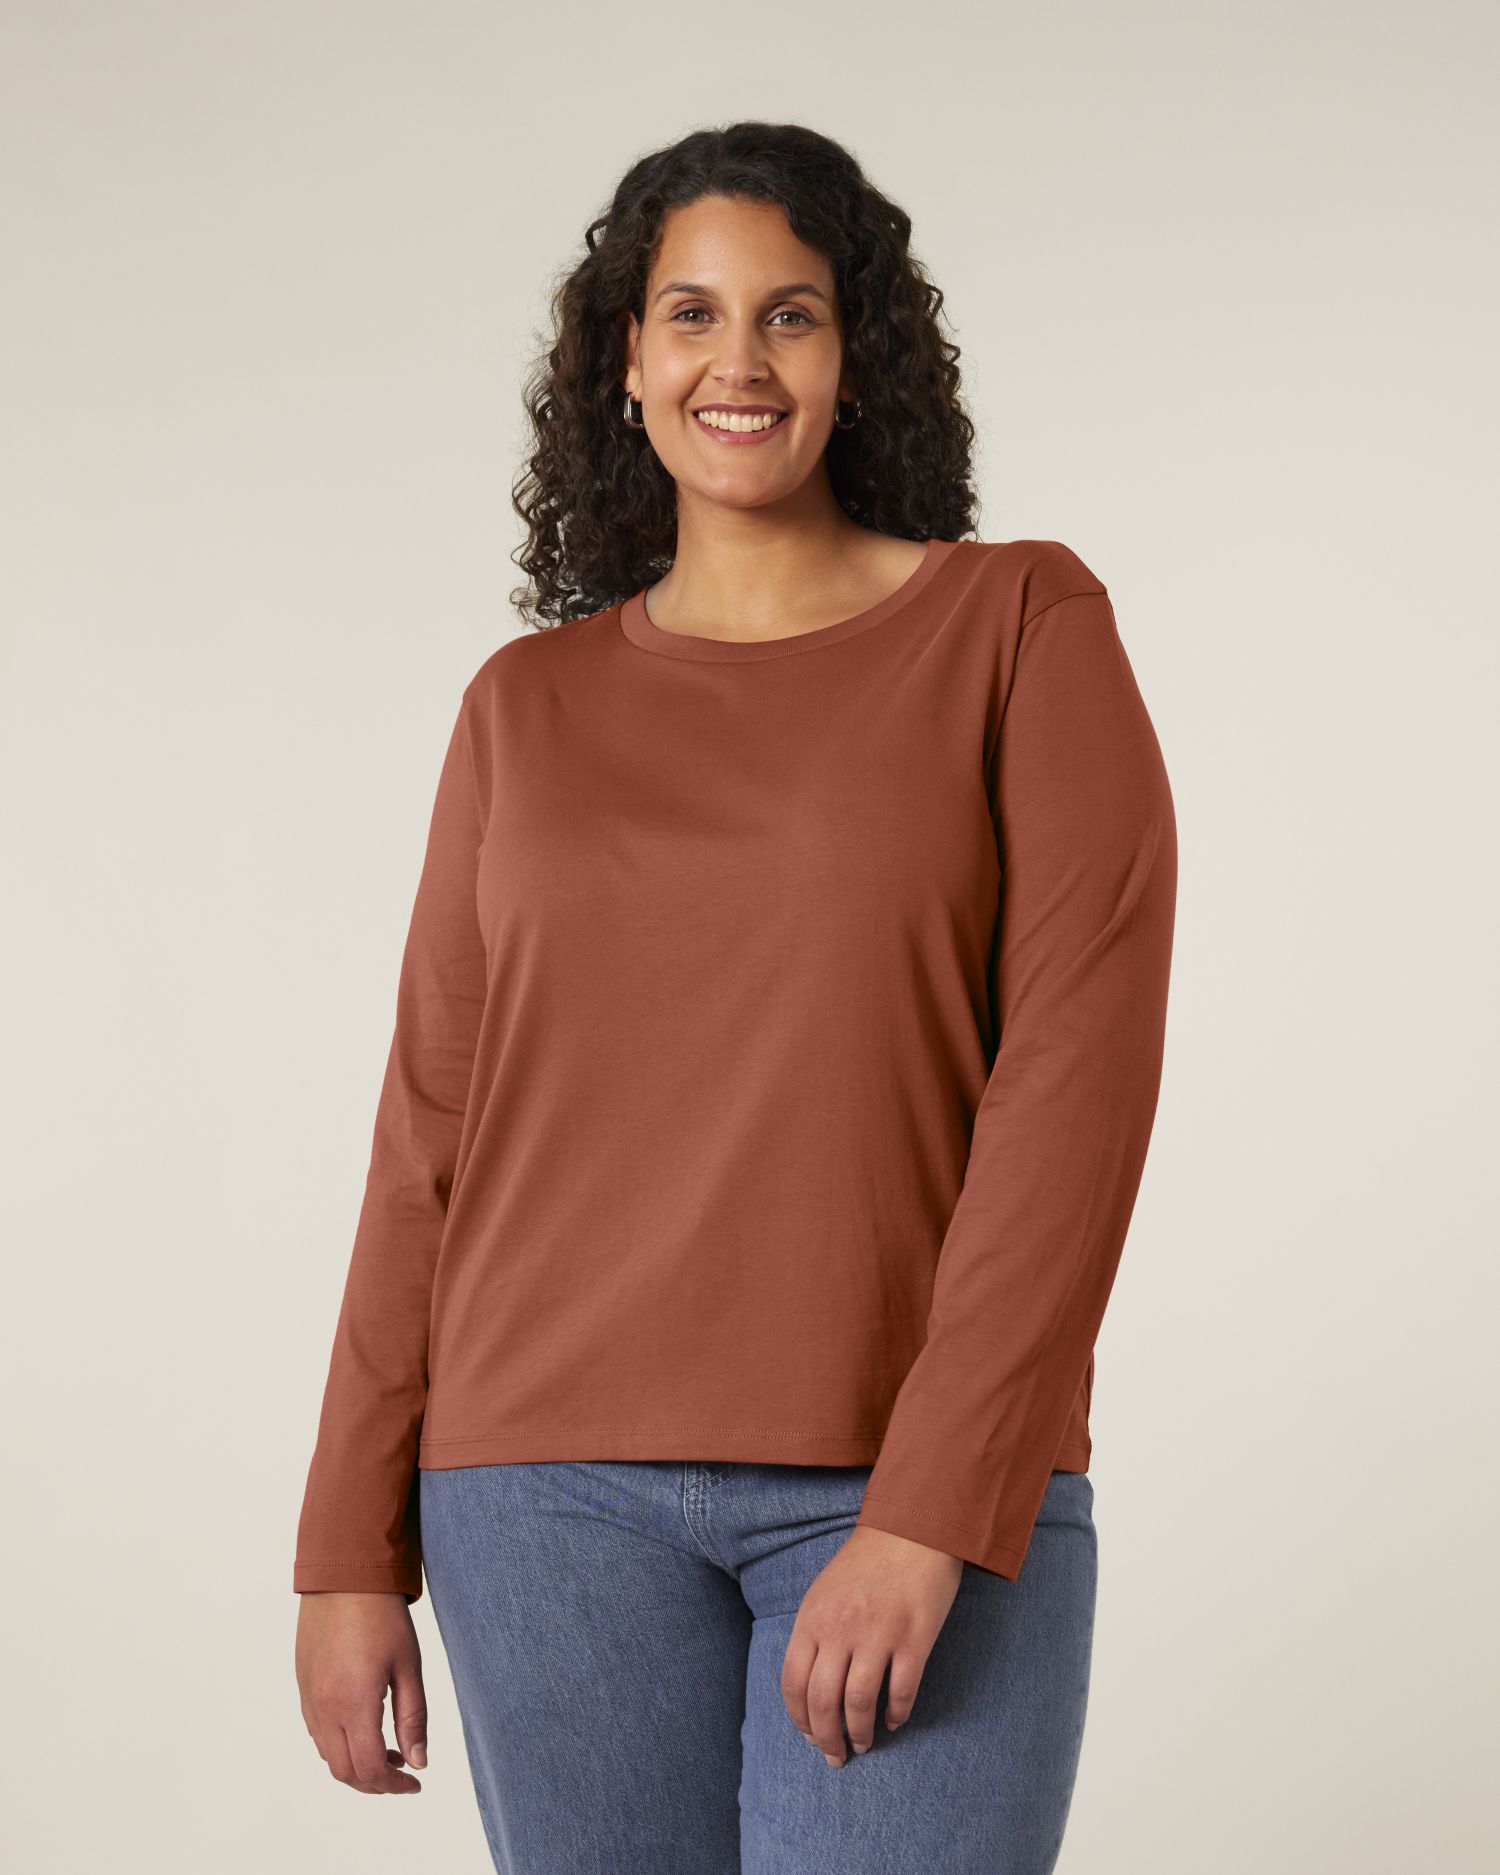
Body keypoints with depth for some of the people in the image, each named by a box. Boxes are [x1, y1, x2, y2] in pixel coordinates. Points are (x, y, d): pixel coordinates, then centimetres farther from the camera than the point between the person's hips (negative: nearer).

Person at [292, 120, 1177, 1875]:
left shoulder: (1023, 627, 1)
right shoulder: (529, 706, 10)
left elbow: (1082, 1072, -7)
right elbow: (432, 1131, 10)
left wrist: (931, 1516, -15)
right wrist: (350, 1550, 6)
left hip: (927, 1493, -2)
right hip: (560, 1490, 3)